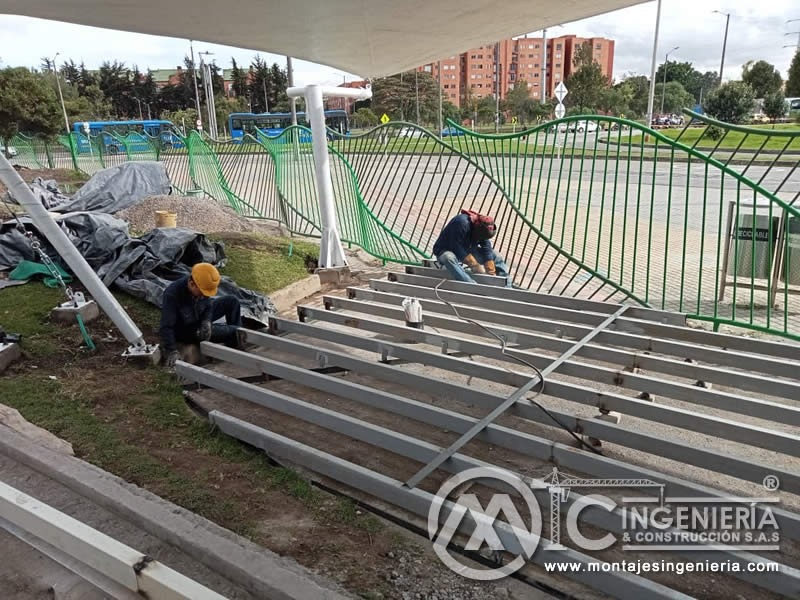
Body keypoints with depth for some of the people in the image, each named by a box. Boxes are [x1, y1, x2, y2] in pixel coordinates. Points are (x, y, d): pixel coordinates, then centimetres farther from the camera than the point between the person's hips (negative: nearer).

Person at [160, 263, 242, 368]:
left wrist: (207, 321, -22)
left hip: (199, 319, 7)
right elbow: (166, 326, -36)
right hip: (186, 331, -6)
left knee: (232, 301, 1)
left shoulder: (202, 286, -20)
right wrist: (172, 351, -38)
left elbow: (208, 306, -2)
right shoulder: (172, 295, -38)